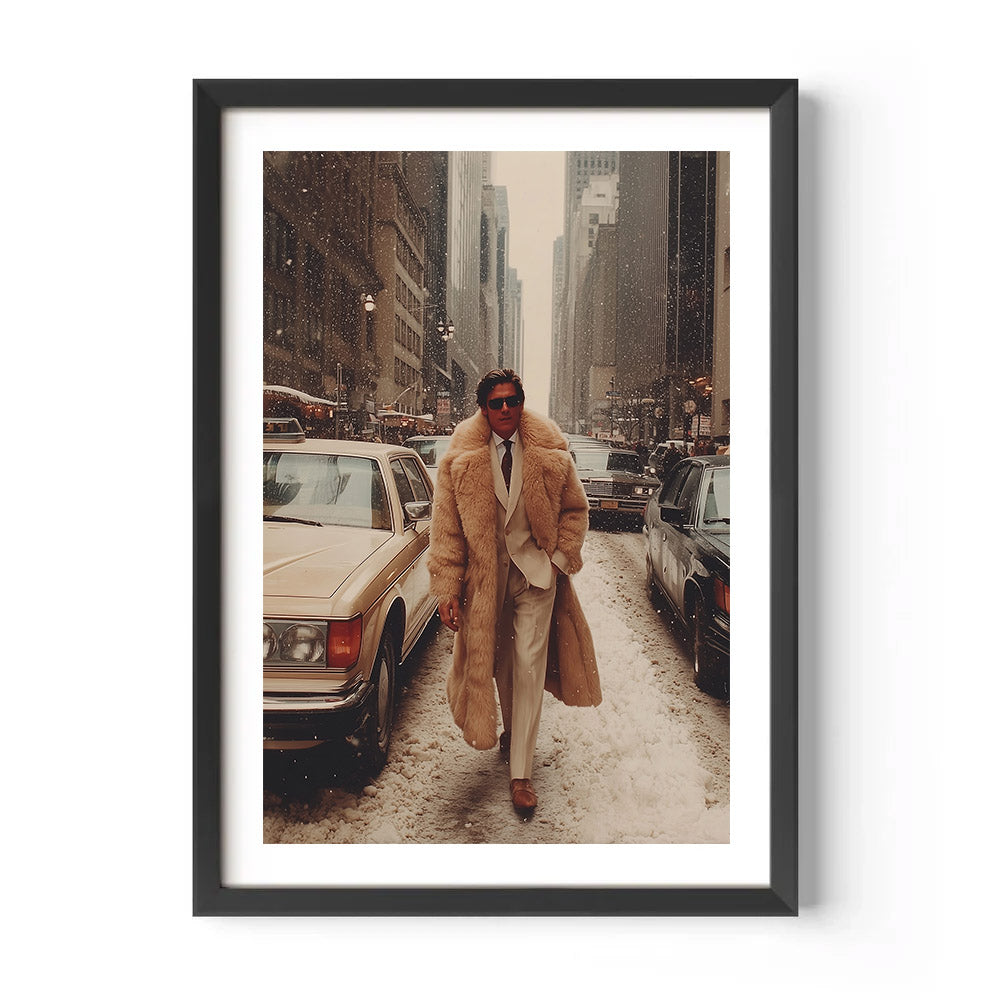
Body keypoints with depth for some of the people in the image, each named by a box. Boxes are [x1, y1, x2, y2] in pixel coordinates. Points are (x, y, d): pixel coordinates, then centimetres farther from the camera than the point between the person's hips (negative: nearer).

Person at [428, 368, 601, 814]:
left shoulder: (550, 454, -4)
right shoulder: (461, 458, -5)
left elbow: (574, 510, 9)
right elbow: (446, 527, -4)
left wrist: (560, 557, -4)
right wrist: (447, 588, -9)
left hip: (535, 572, -1)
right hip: (485, 573, 1)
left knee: (529, 665, -5)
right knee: (497, 662, 15)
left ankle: (520, 773, 2)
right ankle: (512, 731, 44)